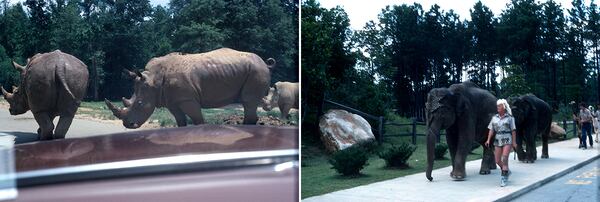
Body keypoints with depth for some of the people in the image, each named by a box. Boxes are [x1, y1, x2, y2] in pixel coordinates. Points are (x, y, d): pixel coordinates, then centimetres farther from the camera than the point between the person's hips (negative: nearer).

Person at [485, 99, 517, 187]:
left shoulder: (509, 117, -2)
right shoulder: (494, 118, 7)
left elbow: (513, 130, 0)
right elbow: (491, 130, 6)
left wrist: (514, 142, -3)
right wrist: (488, 140, -5)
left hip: (507, 140, -4)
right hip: (498, 140, 4)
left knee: (504, 158, -15)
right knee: (497, 160, 5)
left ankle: (504, 177, -7)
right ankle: (507, 171, 32)